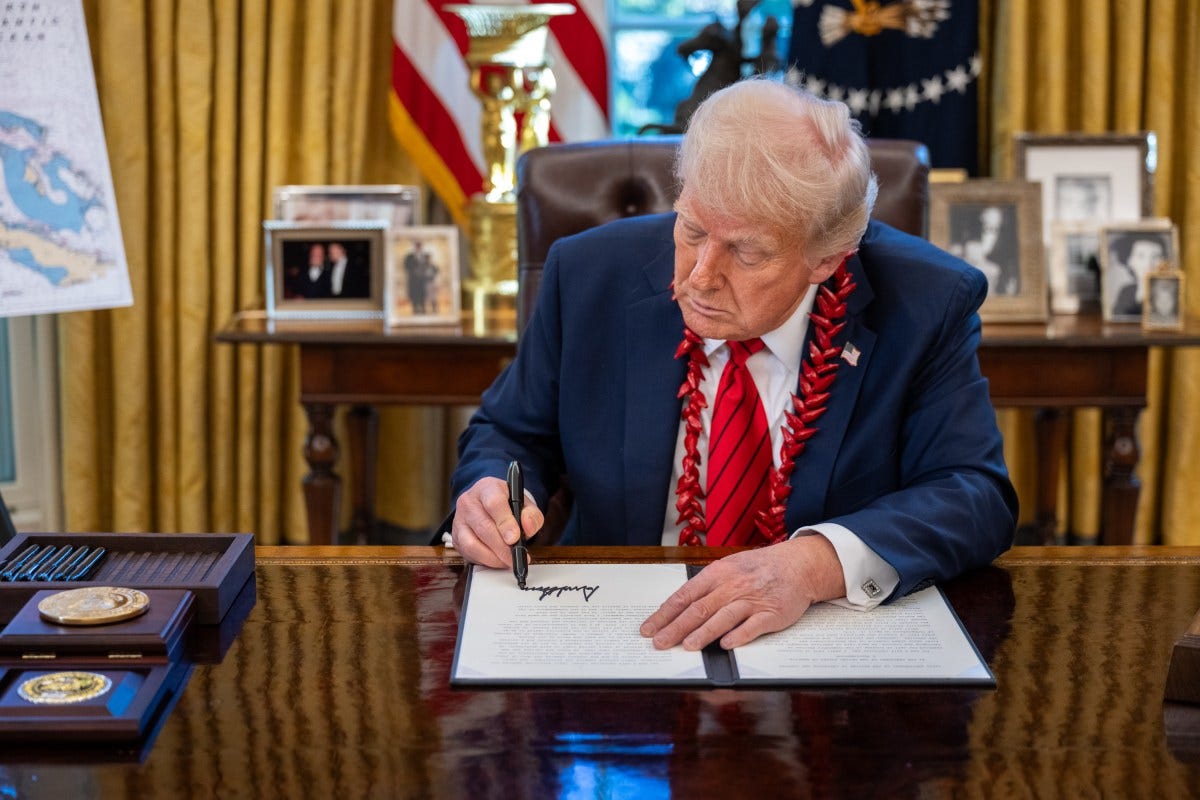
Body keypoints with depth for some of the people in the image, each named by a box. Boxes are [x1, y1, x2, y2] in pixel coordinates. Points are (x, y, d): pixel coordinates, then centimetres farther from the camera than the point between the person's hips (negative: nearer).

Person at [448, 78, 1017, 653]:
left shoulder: (927, 305, -12)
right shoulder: (590, 276, -6)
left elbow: (978, 496, -16)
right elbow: (511, 434, 9)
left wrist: (816, 564, -33)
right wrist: (491, 494, -16)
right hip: (622, 637, 3)